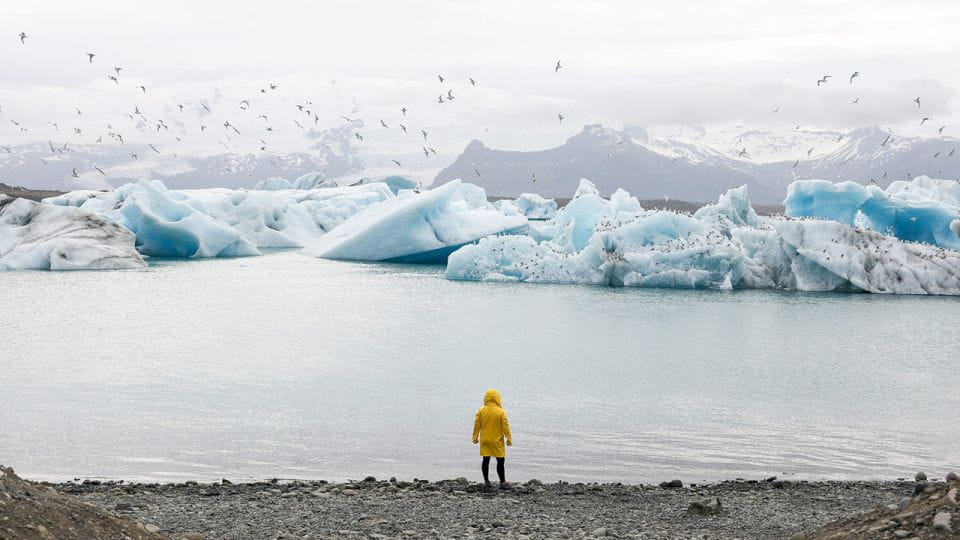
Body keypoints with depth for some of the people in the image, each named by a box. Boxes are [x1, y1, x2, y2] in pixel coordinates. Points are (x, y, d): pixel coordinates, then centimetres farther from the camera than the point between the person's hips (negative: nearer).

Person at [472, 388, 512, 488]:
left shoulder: (481, 411, -2)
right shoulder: (501, 412, -10)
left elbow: (477, 425, 2)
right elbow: (505, 426, -8)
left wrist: (475, 437, 13)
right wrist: (509, 438, 1)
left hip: (485, 440, 4)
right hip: (497, 441, -4)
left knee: (485, 460, 12)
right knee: (500, 461, 0)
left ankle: (486, 481, 17)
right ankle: (502, 482, -4)